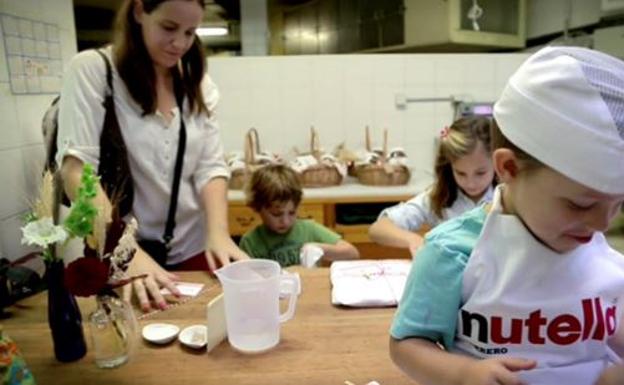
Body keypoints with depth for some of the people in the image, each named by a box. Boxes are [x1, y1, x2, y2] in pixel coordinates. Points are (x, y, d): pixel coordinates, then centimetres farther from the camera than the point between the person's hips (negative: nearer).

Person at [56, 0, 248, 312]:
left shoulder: (197, 83, 4)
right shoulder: (91, 69, -8)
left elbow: (210, 166, -1)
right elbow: (76, 168, -16)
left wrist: (218, 231, -18)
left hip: (194, 250, 4)